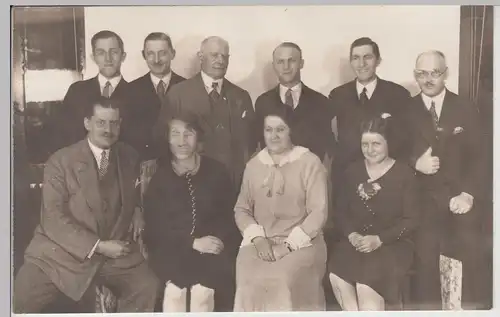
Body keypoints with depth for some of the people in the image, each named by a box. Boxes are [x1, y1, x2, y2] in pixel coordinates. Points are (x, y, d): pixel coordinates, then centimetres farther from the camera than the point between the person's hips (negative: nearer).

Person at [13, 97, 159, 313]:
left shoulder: (129, 158, 8)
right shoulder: (60, 161, -5)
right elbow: (54, 218, -12)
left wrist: (137, 211, 1)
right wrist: (98, 246, -19)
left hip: (116, 251, 3)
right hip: (63, 252, -2)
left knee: (148, 288, -20)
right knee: (19, 297, -21)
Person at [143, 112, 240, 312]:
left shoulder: (216, 171, 7)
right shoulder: (158, 174, 3)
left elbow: (228, 216, 8)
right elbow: (154, 224, -1)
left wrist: (218, 240, -13)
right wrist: (192, 242, -13)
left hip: (210, 248, 0)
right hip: (170, 248, 0)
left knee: (203, 291, -27)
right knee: (175, 290, -28)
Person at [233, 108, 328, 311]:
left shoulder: (310, 163, -1)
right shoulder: (253, 165, 12)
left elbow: (319, 212, -5)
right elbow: (241, 209, 12)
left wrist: (290, 243, -13)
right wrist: (258, 238, -6)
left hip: (301, 243, -3)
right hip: (261, 242, 3)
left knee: (284, 281, -31)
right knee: (249, 281, -25)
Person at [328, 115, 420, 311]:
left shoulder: (404, 173, -1)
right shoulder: (353, 171, 11)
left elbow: (412, 219, -5)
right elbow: (340, 211, 11)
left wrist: (379, 239, -16)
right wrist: (351, 234, -10)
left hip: (392, 244, -3)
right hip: (356, 241, 3)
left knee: (368, 279, -30)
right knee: (336, 274, -26)